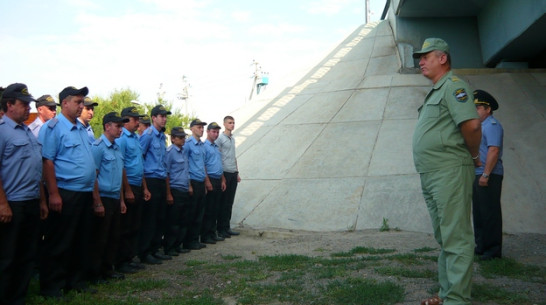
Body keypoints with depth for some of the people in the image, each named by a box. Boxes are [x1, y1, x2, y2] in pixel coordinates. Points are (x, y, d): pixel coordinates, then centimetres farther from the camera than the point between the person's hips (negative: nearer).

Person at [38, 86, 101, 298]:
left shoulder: (82, 129, 15)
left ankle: (77, 281, 27)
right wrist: (53, 194, -20)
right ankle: (51, 287, 14)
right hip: (65, 193, -8)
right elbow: (47, 161, -15)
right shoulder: (53, 127, -9)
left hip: (85, 194, 8)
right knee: (58, 244, 2)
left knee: (82, 241, 15)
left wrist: (94, 195, 17)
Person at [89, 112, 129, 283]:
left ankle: (107, 269, 26)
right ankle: (95, 274, 13)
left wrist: (121, 200, 17)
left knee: (114, 237, 14)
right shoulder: (98, 147, -12)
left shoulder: (117, 148, 13)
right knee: (99, 239, 1)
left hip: (115, 199, 8)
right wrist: (98, 202, -17)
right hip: (104, 198, -8)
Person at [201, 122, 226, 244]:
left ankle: (212, 233, 18)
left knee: (215, 209, 11)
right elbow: (202, 165, -14)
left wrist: (223, 180, 18)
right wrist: (207, 181, -19)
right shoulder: (204, 146, -8)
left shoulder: (216, 147, 20)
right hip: (210, 180, -8)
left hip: (218, 180, 8)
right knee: (208, 210, -5)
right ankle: (205, 236, 0)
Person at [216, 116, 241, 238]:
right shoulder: (220, 138, -7)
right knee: (223, 202, -2)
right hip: (225, 173, -7)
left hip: (233, 173, 7)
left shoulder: (232, 139, 17)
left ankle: (227, 227, 18)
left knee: (230, 202, 10)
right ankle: (221, 229, 5)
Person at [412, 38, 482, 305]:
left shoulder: (453, 86, -9)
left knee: (456, 238, -6)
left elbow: (471, 125, -22)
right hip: (431, 175, 11)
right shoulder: (436, 91, 22)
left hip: (450, 172, -11)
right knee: (444, 239, 15)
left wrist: (474, 156, -8)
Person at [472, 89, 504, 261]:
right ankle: (481, 245, 23)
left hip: (489, 176, -10)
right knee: (478, 212, 14)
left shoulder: (492, 125, -11)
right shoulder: (480, 126, 18)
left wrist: (486, 174, -24)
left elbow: (494, 151, -21)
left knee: (489, 213, -4)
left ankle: (493, 248, 3)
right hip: (477, 175, 10)